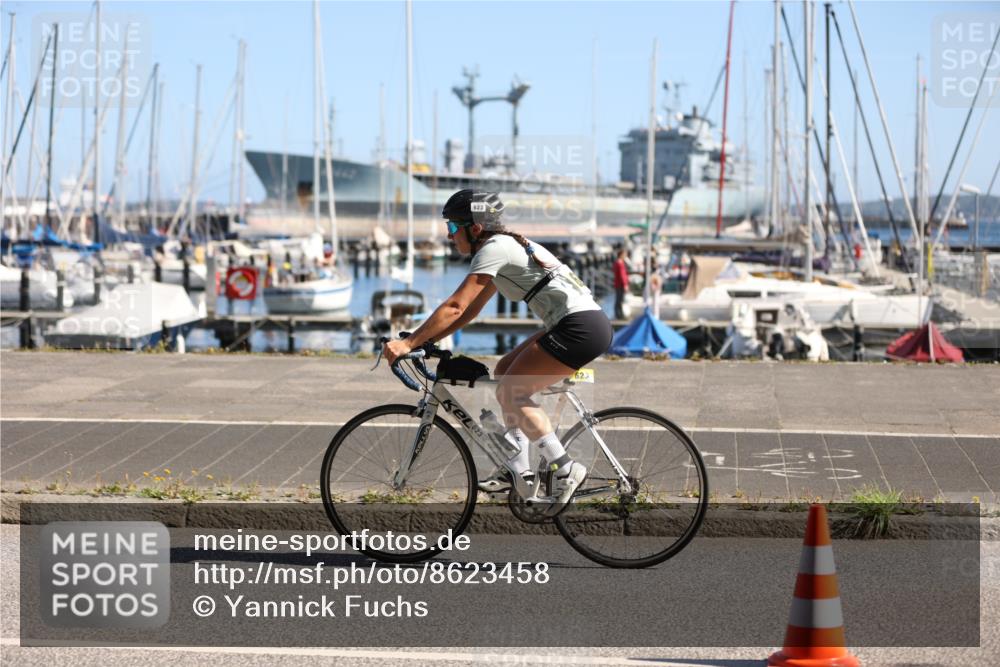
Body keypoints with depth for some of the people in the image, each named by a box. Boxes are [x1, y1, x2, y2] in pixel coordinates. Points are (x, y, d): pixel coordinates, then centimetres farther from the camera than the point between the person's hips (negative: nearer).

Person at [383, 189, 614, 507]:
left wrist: (408, 343, -12)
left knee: (510, 392, -6)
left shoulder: (492, 249, -8)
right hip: (591, 323, 10)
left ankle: (564, 469, -7)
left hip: (580, 326, -10)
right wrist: (424, 341, 18)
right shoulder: (507, 245, 22)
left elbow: (455, 307, -14)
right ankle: (518, 469, 15)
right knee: (506, 371, 16)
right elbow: (471, 310, 24)